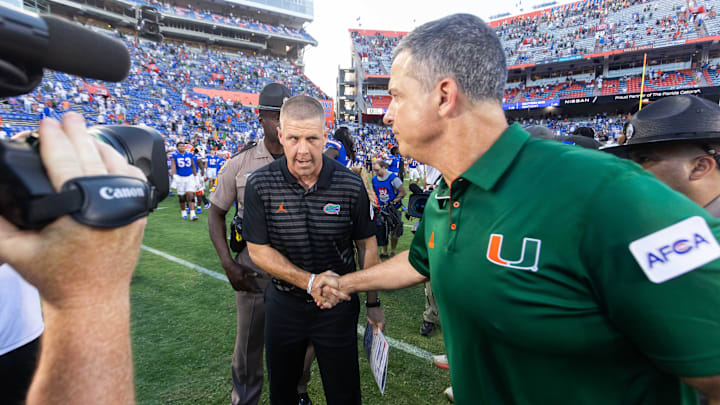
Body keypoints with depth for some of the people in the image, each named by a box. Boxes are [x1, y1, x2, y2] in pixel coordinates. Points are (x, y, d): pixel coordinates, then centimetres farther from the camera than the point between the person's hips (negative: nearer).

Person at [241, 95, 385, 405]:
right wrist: (310, 282, -20)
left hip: (338, 305, -1)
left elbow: (366, 245, -4)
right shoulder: (260, 185, -14)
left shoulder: (351, 185, -15)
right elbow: (258, 250, -10)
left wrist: (373, 303, 1)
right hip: (284, 304, 2)